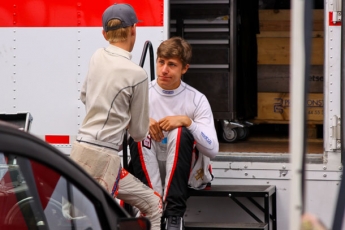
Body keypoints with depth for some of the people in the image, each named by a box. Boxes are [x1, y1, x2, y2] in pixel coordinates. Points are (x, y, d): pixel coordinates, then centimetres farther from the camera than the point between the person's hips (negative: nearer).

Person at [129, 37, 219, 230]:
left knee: (180, 133, -30)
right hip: (149, 171, 2)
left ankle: (174, 214, -36)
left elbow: (213, 150, -13)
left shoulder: (197, 100, -4)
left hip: (184, 171, -1)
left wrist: (187, 121, -24)